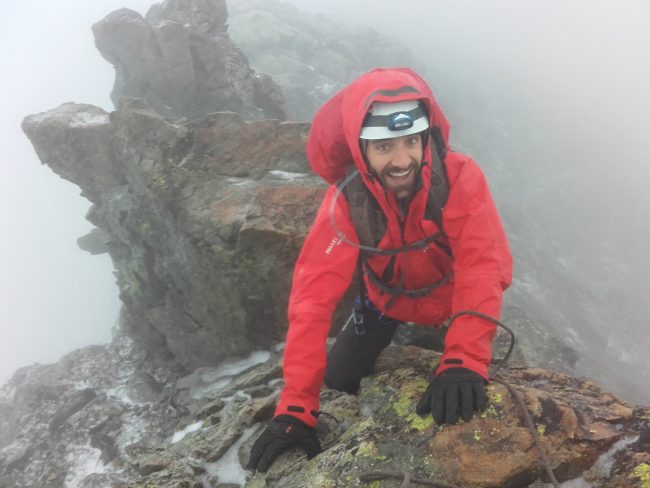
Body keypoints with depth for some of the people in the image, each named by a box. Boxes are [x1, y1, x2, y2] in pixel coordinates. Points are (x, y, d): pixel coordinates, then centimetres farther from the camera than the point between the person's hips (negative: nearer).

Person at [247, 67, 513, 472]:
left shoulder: (460, 179, -35)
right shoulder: (346, 201, -32)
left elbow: (483, 271, -41)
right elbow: (314, 295, -36)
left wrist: (464, 361, -58)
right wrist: (297, 407, -42)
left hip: (449, 298, 0)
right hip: (387, 299, 1)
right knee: (337, 383, 3)